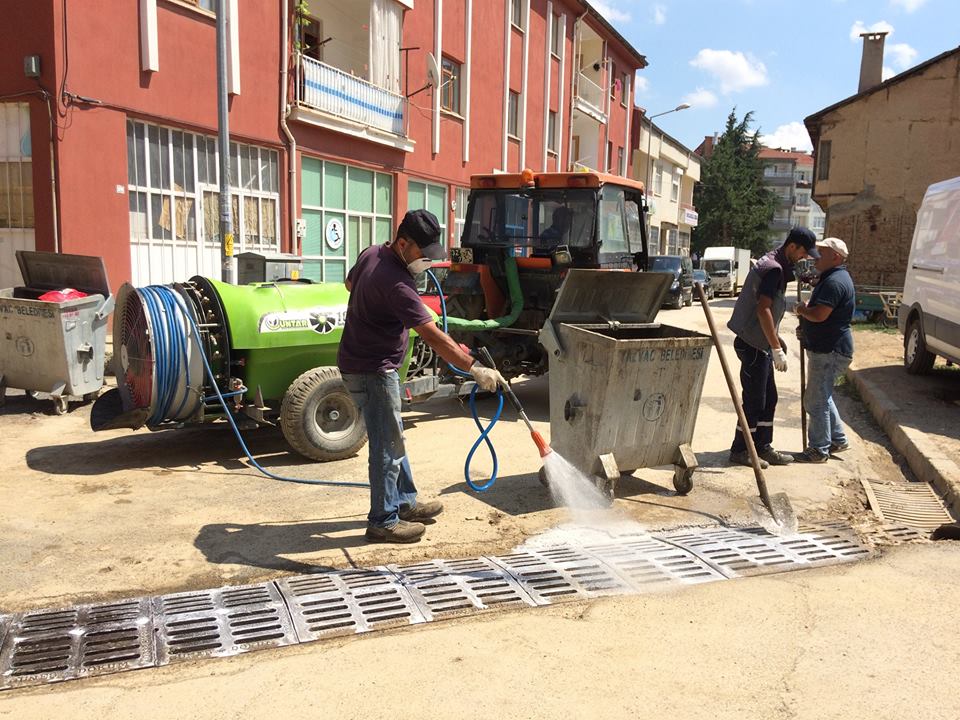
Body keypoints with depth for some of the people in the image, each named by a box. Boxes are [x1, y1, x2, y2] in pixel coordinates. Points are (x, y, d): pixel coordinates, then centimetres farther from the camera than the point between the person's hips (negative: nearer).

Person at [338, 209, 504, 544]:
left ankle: (405, 502, 32)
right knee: (387, 446, -1)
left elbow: (350, 282, 24)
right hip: (371, 370, -11)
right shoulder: (396, 283, -28)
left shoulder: (371, 254, 2)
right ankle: (383, 522, 10)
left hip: (366, 363, 11)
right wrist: (476, 369, -30)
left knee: (392, 438, 19)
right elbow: (434, 337, -31)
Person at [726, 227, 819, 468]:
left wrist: (776, 338, 23)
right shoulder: (773, 268, -17)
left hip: (761, 343, 10)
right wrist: (777, 349, -23)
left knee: (769, 399, 14)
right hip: (753, 344, -10)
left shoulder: (774, 264, 14)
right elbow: (762, 310, -24)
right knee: (754, 400, -2)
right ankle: (740, 450, 9)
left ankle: (763, 447, 22)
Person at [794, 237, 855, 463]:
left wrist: (802, 310, -8)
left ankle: (818, 450, 1)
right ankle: (838, 440, 31)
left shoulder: (835, 282, -19)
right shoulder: (831, 278, 17)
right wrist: (805, 330, 11)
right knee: (822, 397, 21)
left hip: (830, 351, -11)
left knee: (816, 400, -6)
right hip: (825, 348, 11)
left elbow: (819, 315, -29)